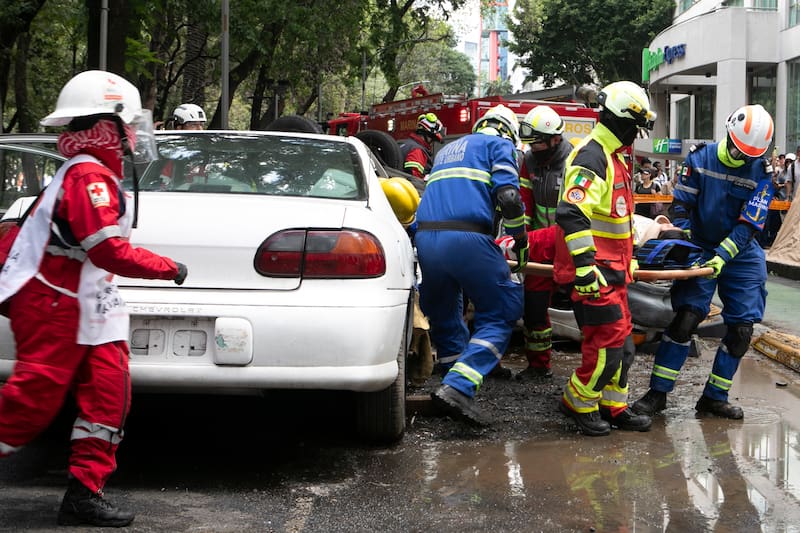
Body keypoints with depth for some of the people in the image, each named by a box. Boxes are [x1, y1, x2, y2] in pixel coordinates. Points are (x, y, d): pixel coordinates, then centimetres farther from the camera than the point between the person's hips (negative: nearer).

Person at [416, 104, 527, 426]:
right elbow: (508, 195, -4)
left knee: (443, 318, 21)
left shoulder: (446, 151, 33)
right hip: (467, 239, -6)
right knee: (500, 314, 1)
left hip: (425, 239, 7)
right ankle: (458, 387, -15)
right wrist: (521, 242, 8)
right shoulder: (500, 144, 12)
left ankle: (455, 390, 24)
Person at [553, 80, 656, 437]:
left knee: (620, 342, 14)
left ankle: (613, 407, 24)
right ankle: (578, 403, 6)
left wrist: (628, 258, 30)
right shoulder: (592, 157, -17)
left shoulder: (612, 157, 18)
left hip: (612, 269, 11)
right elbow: (572, 213, -27)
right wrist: (585, 266, -31)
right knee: (609, 339, -9)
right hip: (594, 271, -11)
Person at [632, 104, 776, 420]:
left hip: (740, 254, 2)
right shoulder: (700, 158, -7)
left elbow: (749, 225, -16)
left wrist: (721, 258, -27)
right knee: (686, 317, -15)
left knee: (741, 329, -2)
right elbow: (681, 205, -4)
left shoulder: (762, 173, -9)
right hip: (701, 249, -1)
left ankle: (714, 397, 13)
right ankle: (657, 393, -8)